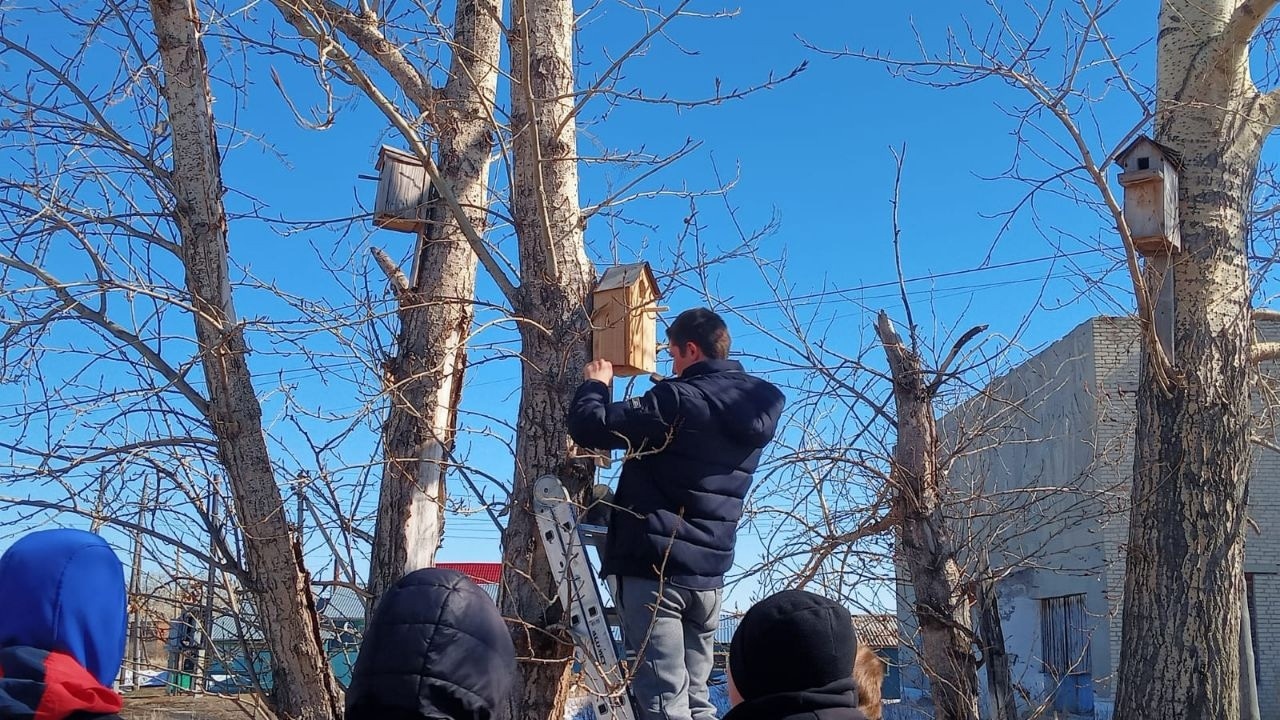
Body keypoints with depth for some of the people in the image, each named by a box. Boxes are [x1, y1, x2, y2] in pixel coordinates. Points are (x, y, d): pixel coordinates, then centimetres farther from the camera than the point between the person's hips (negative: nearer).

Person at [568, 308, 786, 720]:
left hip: (654, 569, -7)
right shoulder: (757, 407, 9)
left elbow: (589, 427, -13)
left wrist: (595, 383, 5)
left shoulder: (681, 400, -13)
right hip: (708, 574, 7)